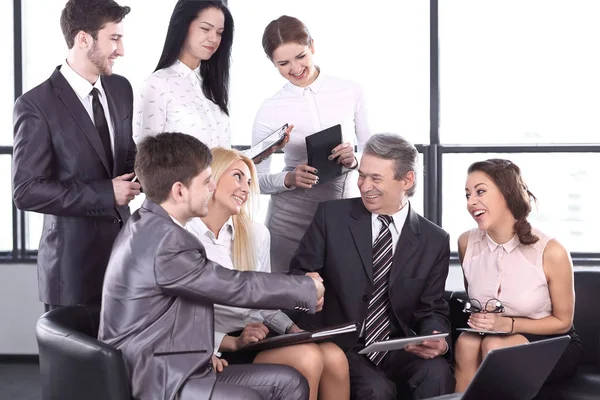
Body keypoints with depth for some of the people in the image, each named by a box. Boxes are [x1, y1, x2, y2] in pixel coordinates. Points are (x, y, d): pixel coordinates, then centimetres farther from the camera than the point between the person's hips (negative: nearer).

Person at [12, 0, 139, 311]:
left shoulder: (120, 89, 8)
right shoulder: (37, 105, -13)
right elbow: (27, 191, -16)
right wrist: (105, 194, -18)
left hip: (123, 247, 6)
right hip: (73, 262, -6)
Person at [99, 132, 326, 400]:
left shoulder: (149, 227, 11)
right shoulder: (164, 241, -21)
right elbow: (236, 287, -15)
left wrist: (199, 351, 3)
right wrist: (308, 288, -2)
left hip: (168, 367, 10)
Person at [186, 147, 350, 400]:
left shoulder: (257, 234, 12)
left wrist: (293, 329, -3)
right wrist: (234, 342, -22)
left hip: (260, 335, 6)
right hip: (217, 347, -6)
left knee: (334, 356, -23)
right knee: (307, 358, -29)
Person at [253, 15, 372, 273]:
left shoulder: (350, 93, -2)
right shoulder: (270, 111, -4)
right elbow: (257, 180, 1)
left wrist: (354, 161, -16)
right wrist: (289, 179, -18)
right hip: (290, 219, -1)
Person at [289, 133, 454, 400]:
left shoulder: (434, 241, 5)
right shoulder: (331, 216, 1)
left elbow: (432, 309, 7)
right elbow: (298, 274, 4)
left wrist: (435, 337, -16)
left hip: (398, 350, 2)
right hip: (342, 347, -2)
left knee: (438, 373, -30)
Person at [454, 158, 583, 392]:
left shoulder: (550, 252, -20)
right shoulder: (467, 243, -7)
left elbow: (562, 322, -7)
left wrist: (508, 324, -20)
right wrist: (475, 318, -9)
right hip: (492, 335, 3)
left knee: (494, 347, -31)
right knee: (466, 343, -29)